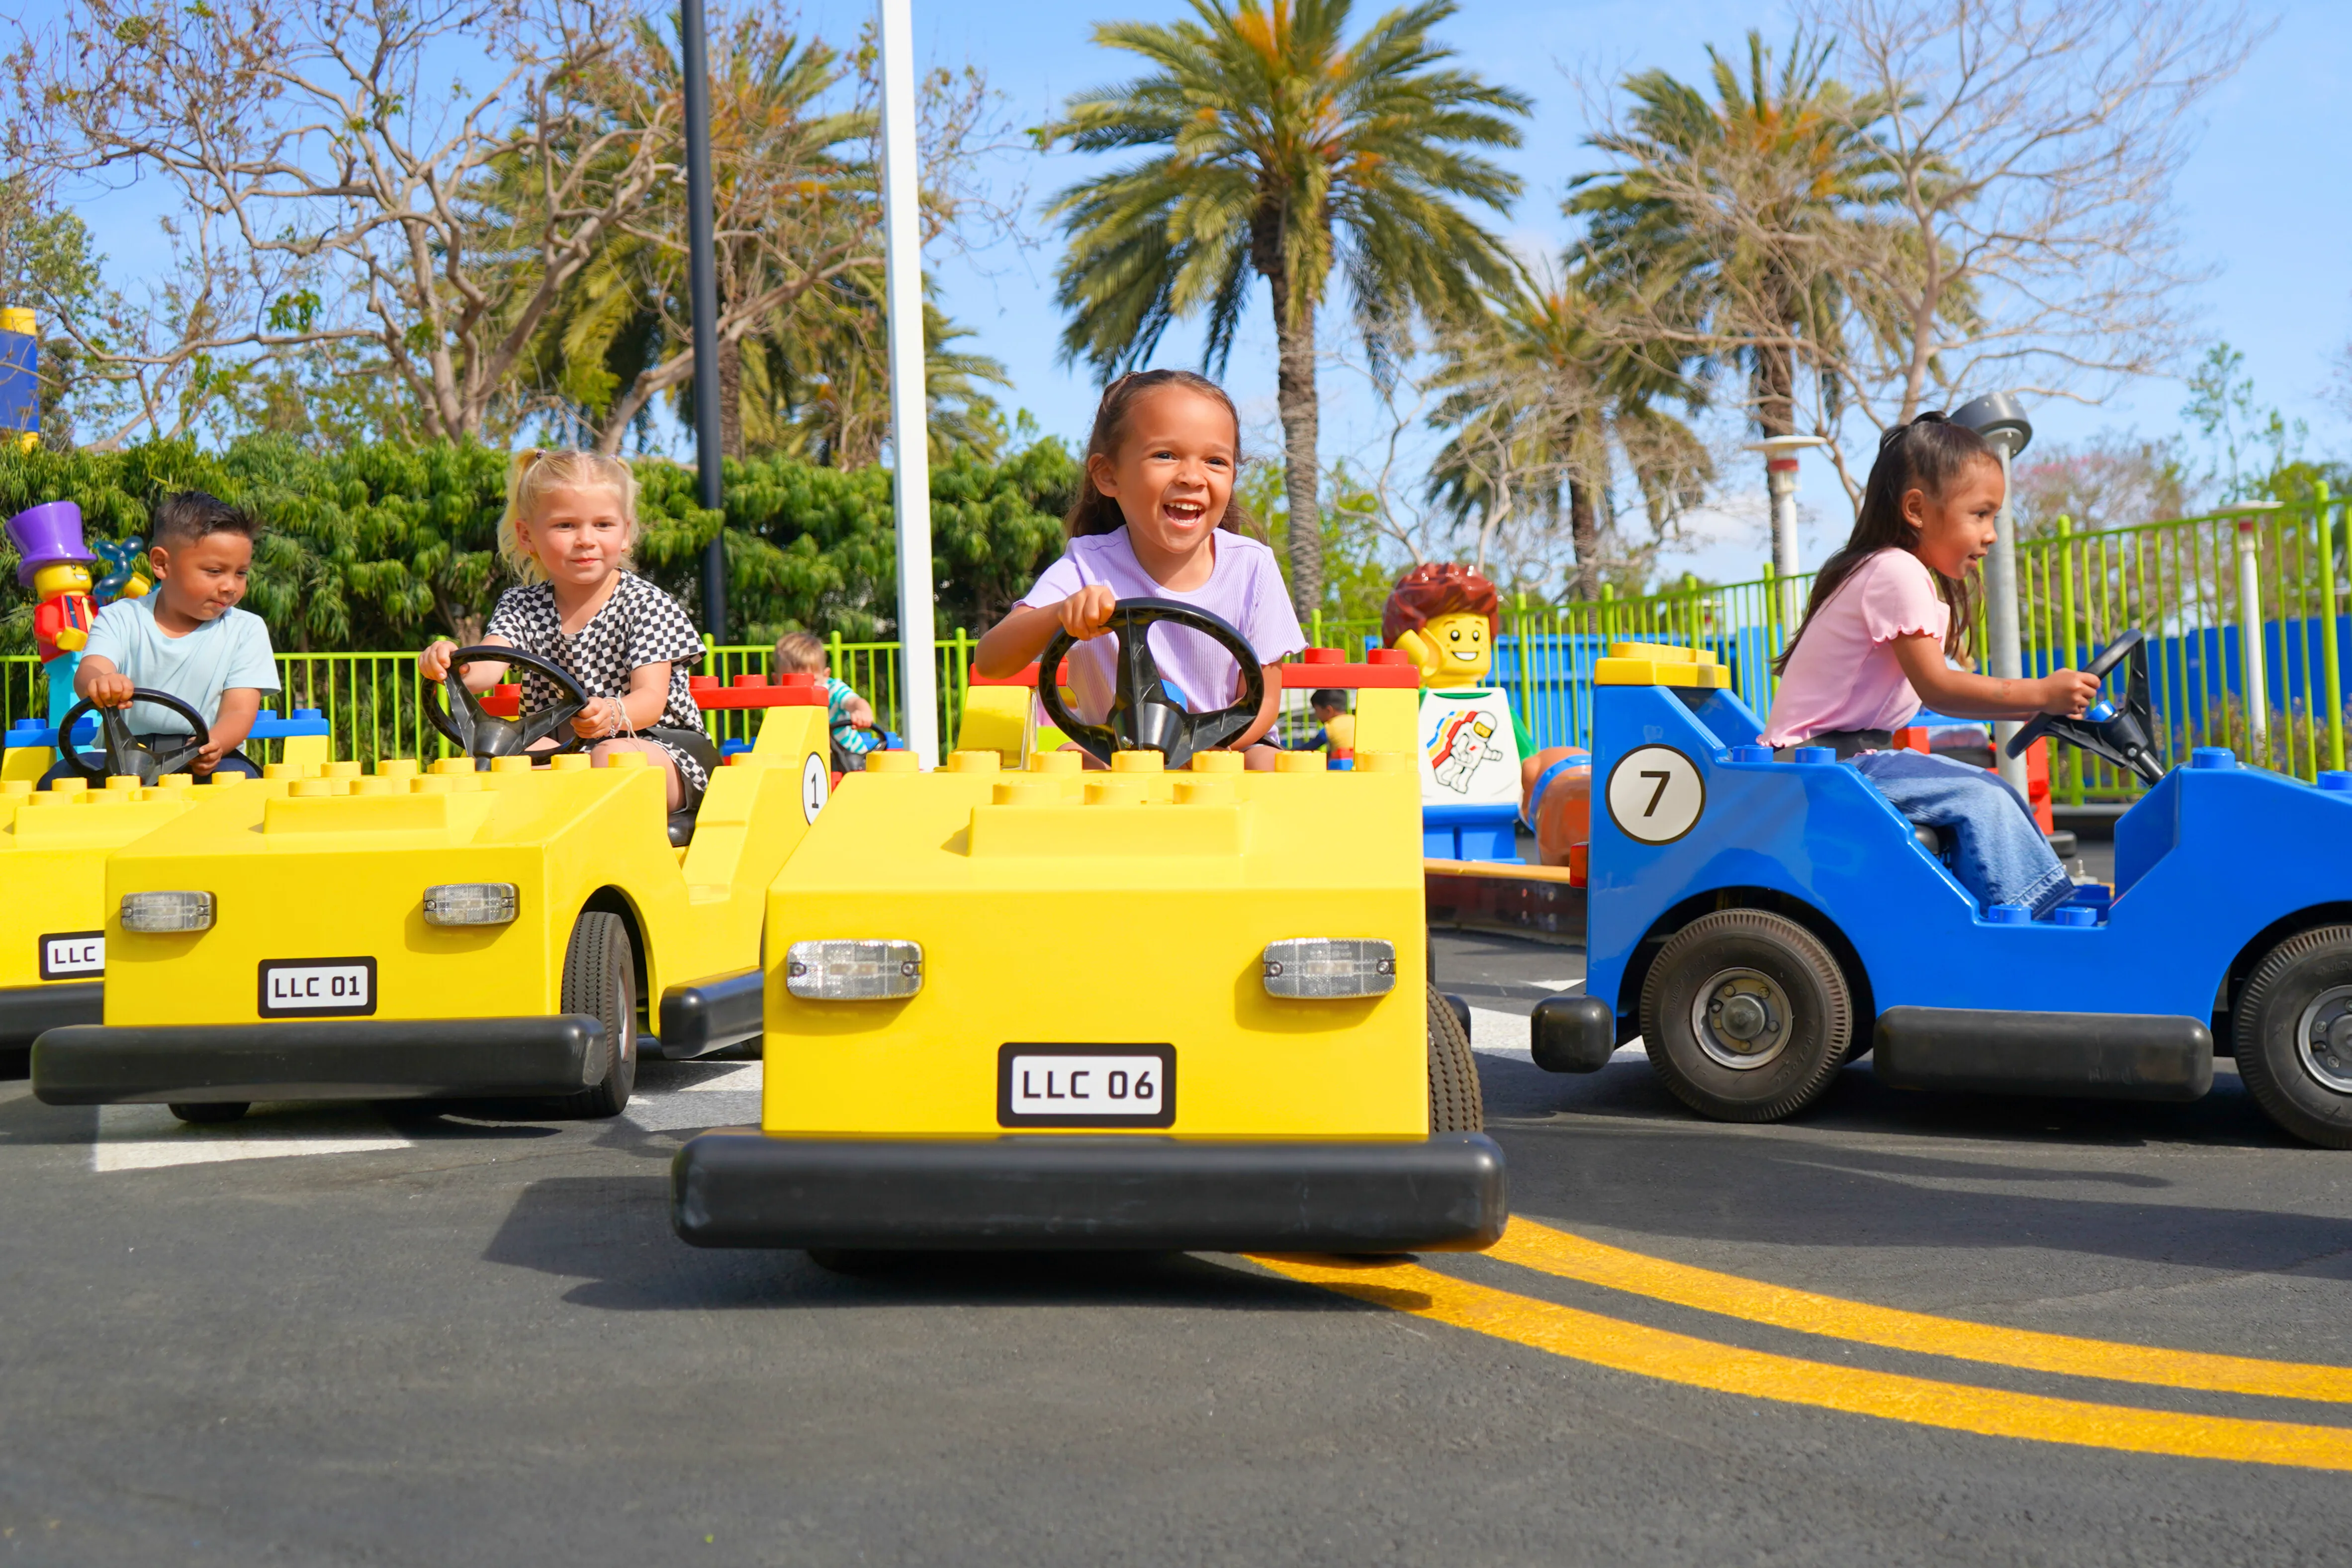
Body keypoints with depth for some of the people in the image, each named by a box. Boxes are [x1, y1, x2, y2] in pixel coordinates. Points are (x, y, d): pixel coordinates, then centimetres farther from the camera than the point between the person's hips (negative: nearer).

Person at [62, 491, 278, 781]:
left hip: (203, 764, 0)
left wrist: (214, 745, -29)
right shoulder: (121, 619, 4)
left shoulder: (246, 630, 5)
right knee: (61, 775, -27)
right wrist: (99, 683, -44)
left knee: (239, 775, -33)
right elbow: (88, 672, -15)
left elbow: (239, 712, -4)